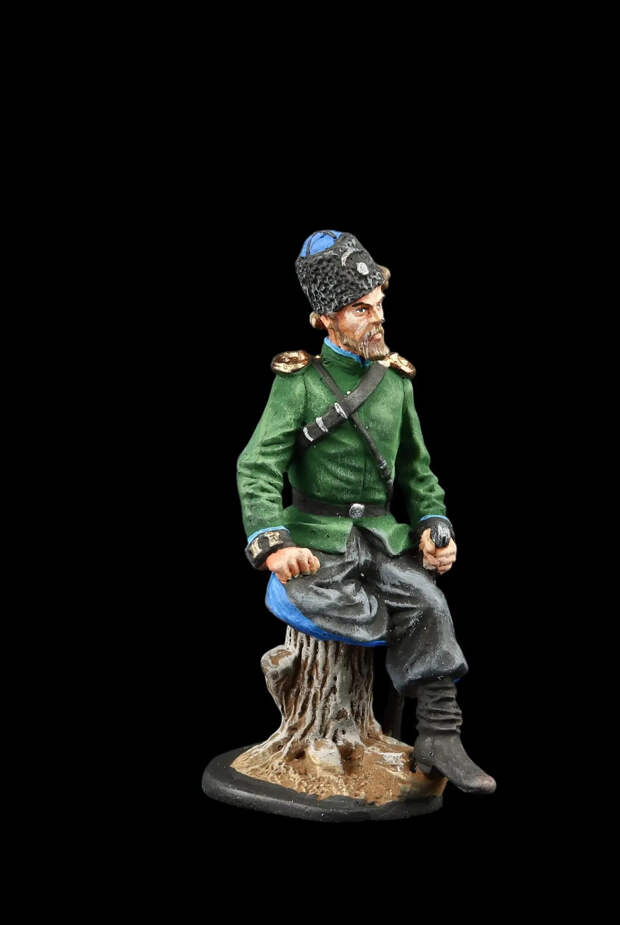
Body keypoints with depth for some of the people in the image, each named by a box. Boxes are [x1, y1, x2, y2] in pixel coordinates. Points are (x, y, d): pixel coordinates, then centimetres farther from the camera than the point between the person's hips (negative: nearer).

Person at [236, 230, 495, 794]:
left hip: (382, 535, 4)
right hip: (318, 538, -4)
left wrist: (433, 526, 1)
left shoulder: (396, 380, 12)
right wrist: (273, 544, -26)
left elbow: (416, 468, 18)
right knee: (363, 621, -29)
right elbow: (258, 467, -12)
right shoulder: (299, 381, -4)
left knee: (428, 604, -20)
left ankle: (440, 739, -14)